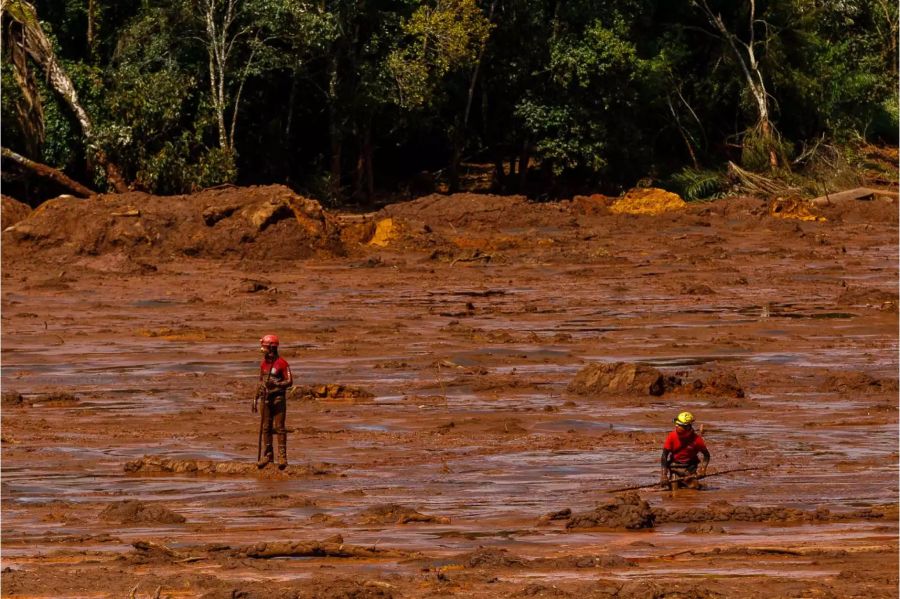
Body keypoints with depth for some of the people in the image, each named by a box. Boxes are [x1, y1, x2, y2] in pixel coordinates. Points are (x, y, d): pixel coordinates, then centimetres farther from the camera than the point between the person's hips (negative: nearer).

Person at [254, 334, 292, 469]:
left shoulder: (282, 363, -9)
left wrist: (275, 384, -26)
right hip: (266, 398, 7)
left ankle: (282, 456, -6)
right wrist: (256, 399, 16)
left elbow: (289, 381, -10)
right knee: (265, 428, 6)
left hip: (278, 398, -7)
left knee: (279, 427, -8)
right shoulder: (264, 364, 13)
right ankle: (267, 455, 13)